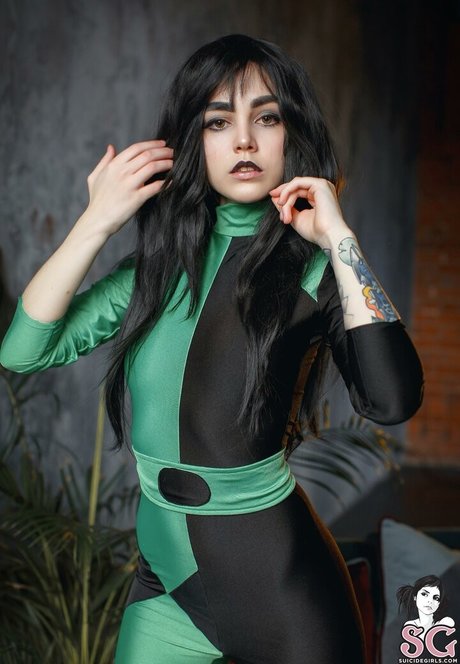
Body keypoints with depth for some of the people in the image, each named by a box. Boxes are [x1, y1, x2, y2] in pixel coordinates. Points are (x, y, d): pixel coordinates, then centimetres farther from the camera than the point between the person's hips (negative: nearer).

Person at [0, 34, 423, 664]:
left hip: (277, 584, -4)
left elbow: (391, 399, -26)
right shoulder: (162, 263, 4)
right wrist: (97, 221, -12)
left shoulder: (312, 270, -8)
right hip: (166, 570, 4)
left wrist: (339, 240, -21)